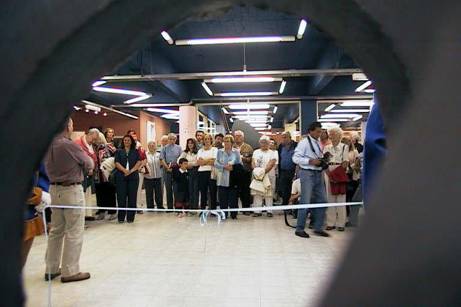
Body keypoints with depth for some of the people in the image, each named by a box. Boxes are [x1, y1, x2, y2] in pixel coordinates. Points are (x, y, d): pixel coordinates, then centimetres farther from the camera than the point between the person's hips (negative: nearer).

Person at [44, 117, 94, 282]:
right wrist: (87, 168, 16)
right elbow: (89, 164, -6)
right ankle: (70, 271, 9)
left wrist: (77, 168, 8)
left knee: (55, 230, 16)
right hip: (72, 190, -8)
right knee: (74, 232, 1)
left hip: (54, 189, 8)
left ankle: (51, 268, 25)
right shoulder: (69, 145, -18)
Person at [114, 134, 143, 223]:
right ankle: (121, 217, 7)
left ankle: (130, 217, 7)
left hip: (133, 176, 0)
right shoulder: (119, 151, 12)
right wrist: (125, 170, -16)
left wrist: (131, 170, -13)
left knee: (132, 197, 0)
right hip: (121, 176, 0)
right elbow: (117, 163, 0)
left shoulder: (135, 152, 13)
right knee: (121, 197, -1)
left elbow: (139, 162, 1)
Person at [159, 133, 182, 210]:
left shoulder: (178, 148, 6)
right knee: (168, 189, 5)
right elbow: (162, 159, 0)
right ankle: (169, 207, 13)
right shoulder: (165, 148, 5)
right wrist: (167, 167, -10)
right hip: (167, 170, 0)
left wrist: (175, 166, -11)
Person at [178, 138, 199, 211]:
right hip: (188, 172, 3)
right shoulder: (185, 152, 11)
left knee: (195, 189, 0)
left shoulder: (197, 152, -4)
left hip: (196, 171, -3)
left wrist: (190, 164, -7)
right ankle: (190, 206, 14)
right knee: (190, 189, 6)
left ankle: (195, 206, 8)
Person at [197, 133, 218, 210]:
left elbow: (214, 161, -8)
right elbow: (198, 162, 1)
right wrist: (209, 160, -8)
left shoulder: (214, 149, 6)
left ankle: (213, 210, 6)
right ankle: (202, 210, 13)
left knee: (213, 192, -1)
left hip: (211, 172, -3)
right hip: (202, 172, 3)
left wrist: (203, 161, -4)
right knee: (203, 192, 6)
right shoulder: (200, 150, 16)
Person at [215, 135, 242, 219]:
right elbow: (216, 163, 3)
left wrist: (233, 167, -14)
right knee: (223, 198, 2)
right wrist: (224, 167, -11)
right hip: (222, 179, 1)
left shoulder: (236, 152, 6)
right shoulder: (220, 151, 9)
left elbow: (240, 165, 4)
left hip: (233, 178, -1)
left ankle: (233, 214, 12)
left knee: (233, 198, 1)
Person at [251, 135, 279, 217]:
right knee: (257, 193, 2)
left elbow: (271, 164, -10)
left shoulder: (273, 153, 3)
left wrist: (264, 171, -24)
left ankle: (269, 211, 5)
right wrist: (255, 170, -13)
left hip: (269, 175, -3)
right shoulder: (256, 152, 16)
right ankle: (257, 210, 8)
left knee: (269, 194, -1)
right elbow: (253, 162, 7)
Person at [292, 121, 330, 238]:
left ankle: (318, 228, 22)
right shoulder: (304, 142, -8)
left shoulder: (318, 143, 14)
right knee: (306, 202, -3)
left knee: (322, 200, 9)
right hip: (307, 173, -8)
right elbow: (295, 158, -15)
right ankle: (299, 229, 9)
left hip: (319, 173, 8)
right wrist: (310, 161, -20)